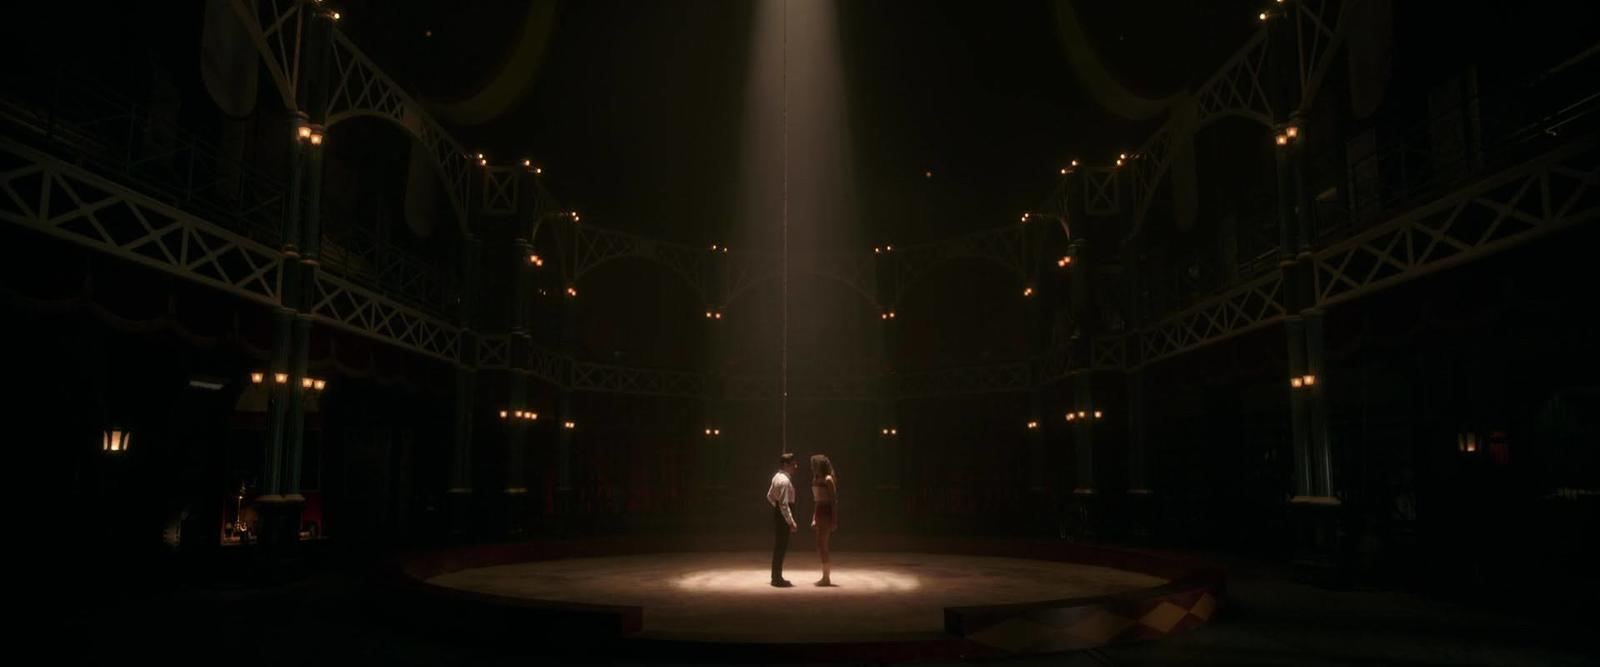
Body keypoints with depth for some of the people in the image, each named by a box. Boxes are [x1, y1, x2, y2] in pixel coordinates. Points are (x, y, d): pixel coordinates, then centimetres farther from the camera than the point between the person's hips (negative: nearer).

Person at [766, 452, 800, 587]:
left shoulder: (777, 476, 9)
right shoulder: (784, 481, -22)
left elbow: (769, 496, 18)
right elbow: (784, 504, -25)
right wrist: (791, 523, -23)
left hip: (777, 513, 10)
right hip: (783, 515, -10)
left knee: (779, 546, 17)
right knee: (781, 547, -2)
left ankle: (776, 577, 27)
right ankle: (778, 579, 5)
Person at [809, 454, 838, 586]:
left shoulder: (828, 479, -13)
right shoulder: (817, 479, 12)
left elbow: (834, 500, -14)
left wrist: (834, 521, -17)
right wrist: (814, 519, 15)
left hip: (826, 513, -8)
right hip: (819, 512, 8)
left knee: (821, 545, -5)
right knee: (821, 546, 12)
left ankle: (826, 578, 3)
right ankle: (826, 576, 20)